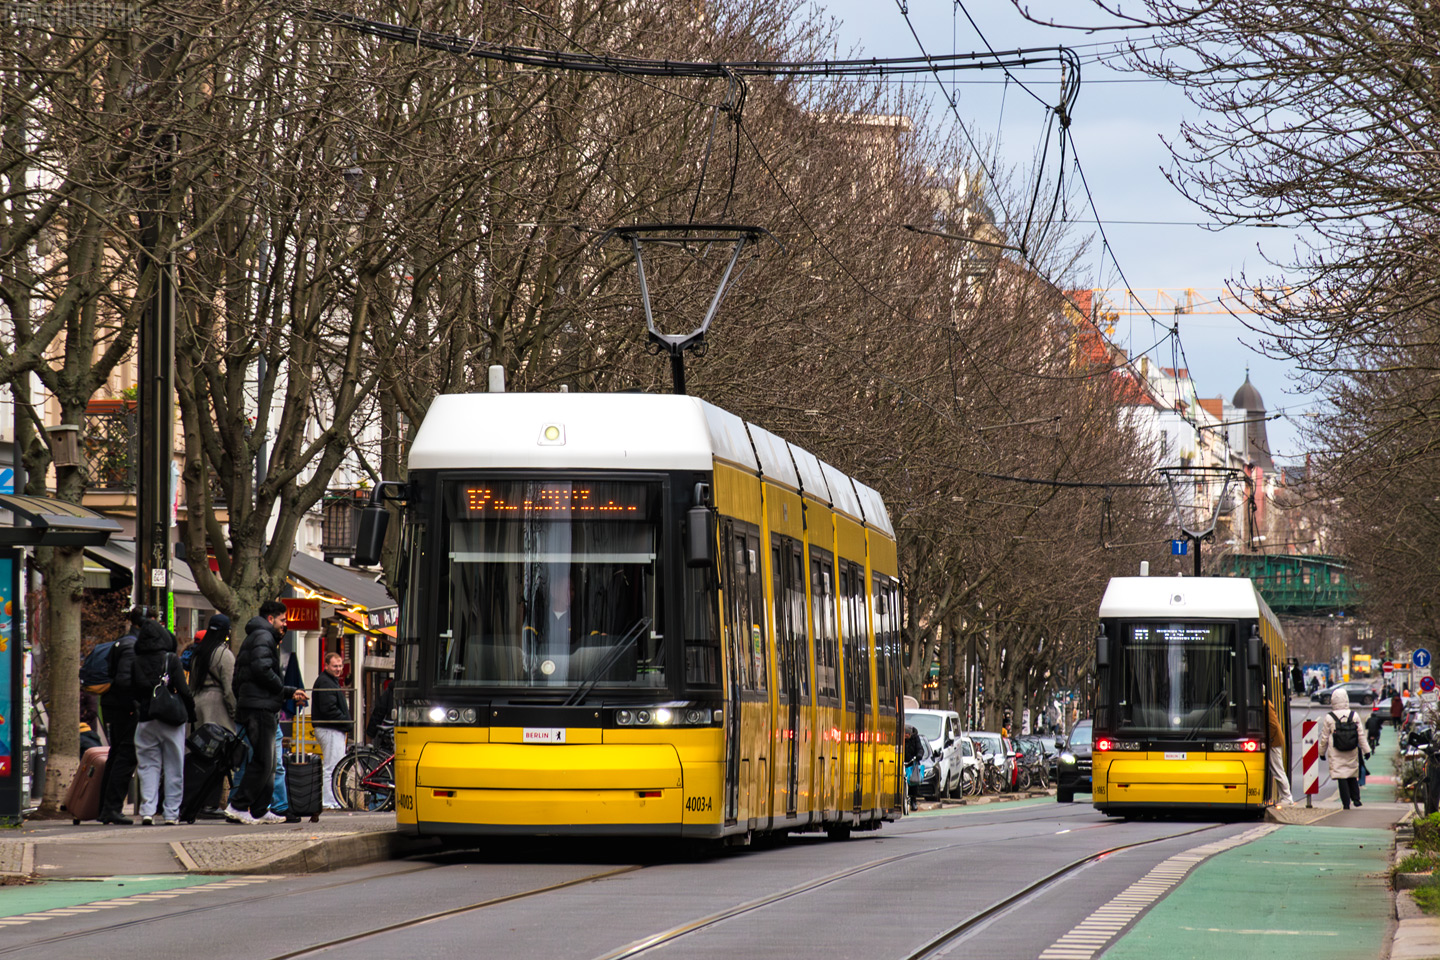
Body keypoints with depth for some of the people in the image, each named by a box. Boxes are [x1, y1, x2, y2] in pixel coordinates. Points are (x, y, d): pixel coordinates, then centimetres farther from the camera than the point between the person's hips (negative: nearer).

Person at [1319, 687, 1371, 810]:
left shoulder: (1329, 718, -6)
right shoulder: (1354, 715, -1)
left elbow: (1324, 738, 1)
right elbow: (1360, 735, 4)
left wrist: (1322, 752, 12)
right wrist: (1366, 750, 10)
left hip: (1336, 753, -3)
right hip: (1351, 753, 3)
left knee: (1341, 777, -1)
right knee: (1352, 776, 17)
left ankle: (1346, 803, -5)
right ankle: (1356, 799, 14)